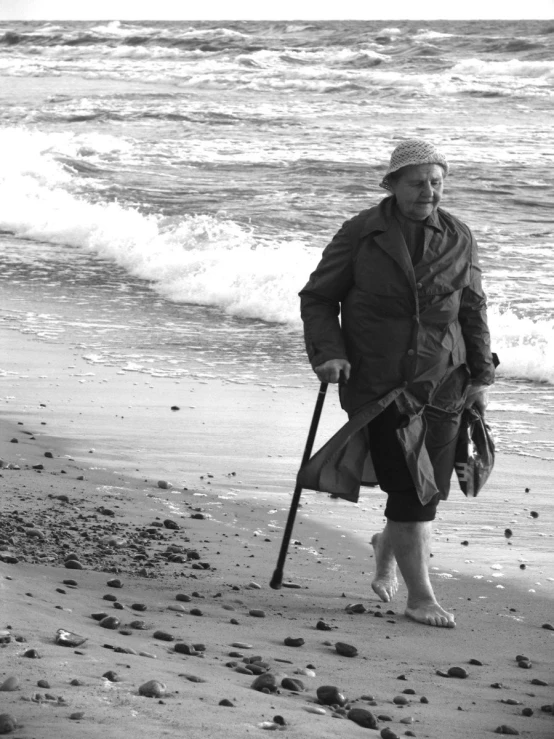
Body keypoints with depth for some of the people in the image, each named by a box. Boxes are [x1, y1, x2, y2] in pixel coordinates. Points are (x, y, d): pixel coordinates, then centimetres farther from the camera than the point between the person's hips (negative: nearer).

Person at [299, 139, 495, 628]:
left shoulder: (459, 239, 6)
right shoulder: (361, 235, -3)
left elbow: (473, 310, 14)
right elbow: (317, 298, 2)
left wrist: (481, 376, 10)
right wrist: (328, 353, -11)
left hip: (443, 384, 4)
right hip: (378, 382, -4)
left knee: (430, 491, 6)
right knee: (410, 489, -11)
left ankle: (387, 548, 38)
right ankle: (420, 596, -1)